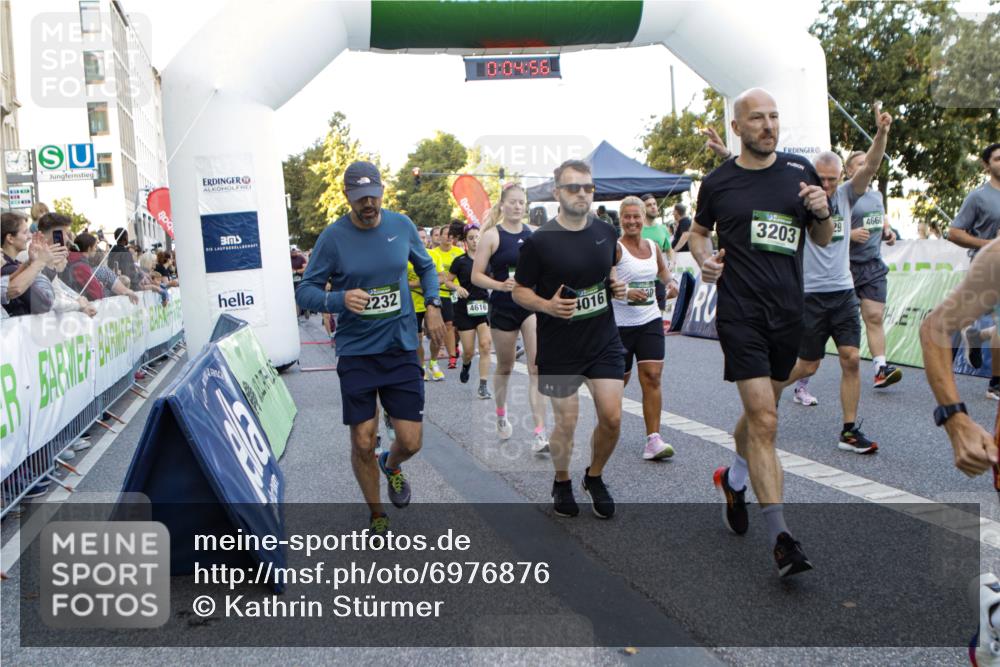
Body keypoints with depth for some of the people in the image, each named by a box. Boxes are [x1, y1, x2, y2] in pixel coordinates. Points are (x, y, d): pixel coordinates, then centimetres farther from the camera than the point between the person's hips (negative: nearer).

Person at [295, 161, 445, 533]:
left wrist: (432, 305, 2)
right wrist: (340, 299, -25)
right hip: (356, 353, -2)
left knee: (411, 441, 1)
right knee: (363, 444, 1)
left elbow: (425, 266, 18)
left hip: (401, 349, 2)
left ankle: (392, 466, 39)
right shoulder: (333, 237, -8)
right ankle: (376, 515, 26)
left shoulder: (402, 226, 1)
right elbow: (305, 292, -6)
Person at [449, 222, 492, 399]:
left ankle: (483, 386, -9)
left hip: (484, 306, 1)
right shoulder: (460, 261, -2)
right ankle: (466, 365, 39)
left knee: (486, 345, -13)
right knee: (469, 350, 2)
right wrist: (458, 288, -13)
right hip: (465, 309, -1)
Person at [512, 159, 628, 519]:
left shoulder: (606, 233, 3)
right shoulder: (539, 241, -11)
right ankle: (562, 482, 32)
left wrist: (617, 286, -1)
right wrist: (547, 305, -22)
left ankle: (595, 477, 25)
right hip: (559, 349, -3)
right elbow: (520, 291, -4)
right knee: (566, 423, 5)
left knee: (612, 418, -2)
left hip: (604, 341, 4)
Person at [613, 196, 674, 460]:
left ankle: (653, 439, -8)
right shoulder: (615, 248, -10)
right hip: (620, 323, -4)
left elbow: (663, 272, 26)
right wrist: (625, 292, -28)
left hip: (650, 320, 4)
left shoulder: (653, 246, 9)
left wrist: (670, 283, 5)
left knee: (652, 377, -7)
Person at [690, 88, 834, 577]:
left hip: (788, 311, 4)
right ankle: (781, 537, -10)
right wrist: (704, 259, -5)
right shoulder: (718, 182, 0)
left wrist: (823, 214, -9)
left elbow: (824, 241, 13)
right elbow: (698, 231, 16)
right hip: (740, 313, -4)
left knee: (760, 411, 18)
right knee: (764, 420, -12)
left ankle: (733, 479, 46)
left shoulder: (800, 171, 6)